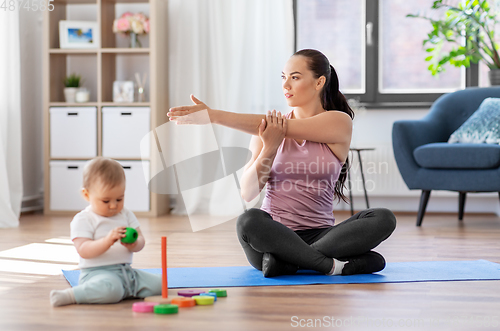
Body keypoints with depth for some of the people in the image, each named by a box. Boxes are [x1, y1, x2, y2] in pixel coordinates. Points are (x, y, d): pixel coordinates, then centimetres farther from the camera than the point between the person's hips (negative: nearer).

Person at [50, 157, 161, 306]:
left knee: (160, 283, -5)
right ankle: (68, 295, -25)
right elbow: (83, 251, -16)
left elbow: (141, 242, 8)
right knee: (111, 290, -39)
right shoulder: (83, 220, -4)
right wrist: (108, 241, -32)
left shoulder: (126, 215, 14)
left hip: (126, 272, 7)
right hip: (97, 273, -7)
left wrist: (133, 244, -18)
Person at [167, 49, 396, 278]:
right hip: (274, 235, 0)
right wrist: (269, 149, -20)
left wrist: (214, 115, -20)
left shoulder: (339, 122, 0)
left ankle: (287, 261, -27)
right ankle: (336, 265, -24)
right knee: (249, 220, -33)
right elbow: (248, 193, -2)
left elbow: (284, 128, -15)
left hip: (318, 236, 0)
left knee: (383, 219, -26)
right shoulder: (273, 126, 6)